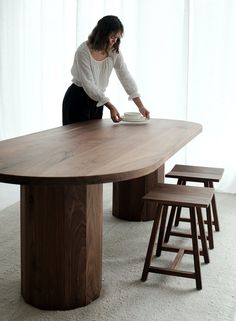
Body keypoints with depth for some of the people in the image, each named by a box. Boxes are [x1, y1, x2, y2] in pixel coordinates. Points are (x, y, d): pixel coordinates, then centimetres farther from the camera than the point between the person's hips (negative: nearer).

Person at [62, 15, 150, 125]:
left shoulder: (114, 51, -5)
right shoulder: (83, 52, -23)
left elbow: (126, 77, -5)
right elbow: (88, 84, -25)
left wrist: (140, 106, -12)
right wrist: (111, 107, -31)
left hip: (97, 101, 6)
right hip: (77, 100, -6)